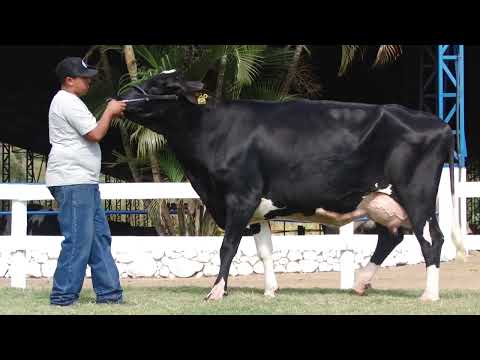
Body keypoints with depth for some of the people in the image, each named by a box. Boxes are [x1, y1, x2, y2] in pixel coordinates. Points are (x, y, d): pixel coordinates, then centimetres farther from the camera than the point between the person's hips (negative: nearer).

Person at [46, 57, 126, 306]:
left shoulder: (69, 102, 21)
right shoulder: (68, 102, -14)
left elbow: (90, 132, 27)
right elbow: (95, 134, -17)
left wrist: (111, 116, 15)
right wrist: (110, 111, -4)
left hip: (83, 182, 11)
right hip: (72, 182, -11)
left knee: (99, 236, 11)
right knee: (78, 239, -11)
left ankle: (108, 292, 13)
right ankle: (63, 295, -7)